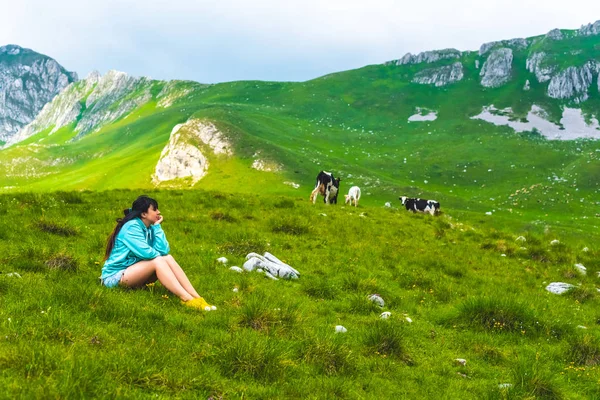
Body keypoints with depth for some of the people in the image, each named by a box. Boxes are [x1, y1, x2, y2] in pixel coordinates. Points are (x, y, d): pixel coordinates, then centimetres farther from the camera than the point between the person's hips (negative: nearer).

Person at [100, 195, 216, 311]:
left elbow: (163, 250, -8)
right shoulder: (131, 227, -17)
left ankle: (196, 297, -25)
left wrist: (157, 226, -7)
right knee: (158, 261, -26)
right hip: (115, 276, -8)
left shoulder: (149, 228, 6)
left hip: (133, 271, 8)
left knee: (168, 258, -12)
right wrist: (161, 255, -5)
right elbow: (145, 252, -26)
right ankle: (188, 300, -38)